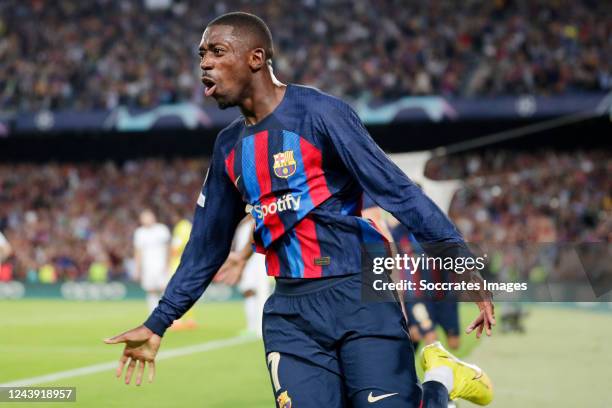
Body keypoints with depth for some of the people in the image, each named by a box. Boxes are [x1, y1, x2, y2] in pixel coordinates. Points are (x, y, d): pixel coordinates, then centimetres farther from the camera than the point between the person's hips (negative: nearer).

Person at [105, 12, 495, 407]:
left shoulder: (320, 113, -7)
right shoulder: (228, 147, 13)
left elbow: (395, 189, -13)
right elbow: (207, 246, 22)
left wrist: (458, 257, -22)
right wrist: (157, 324, 22)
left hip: (361, 298, -6)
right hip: (291, 315, 6)